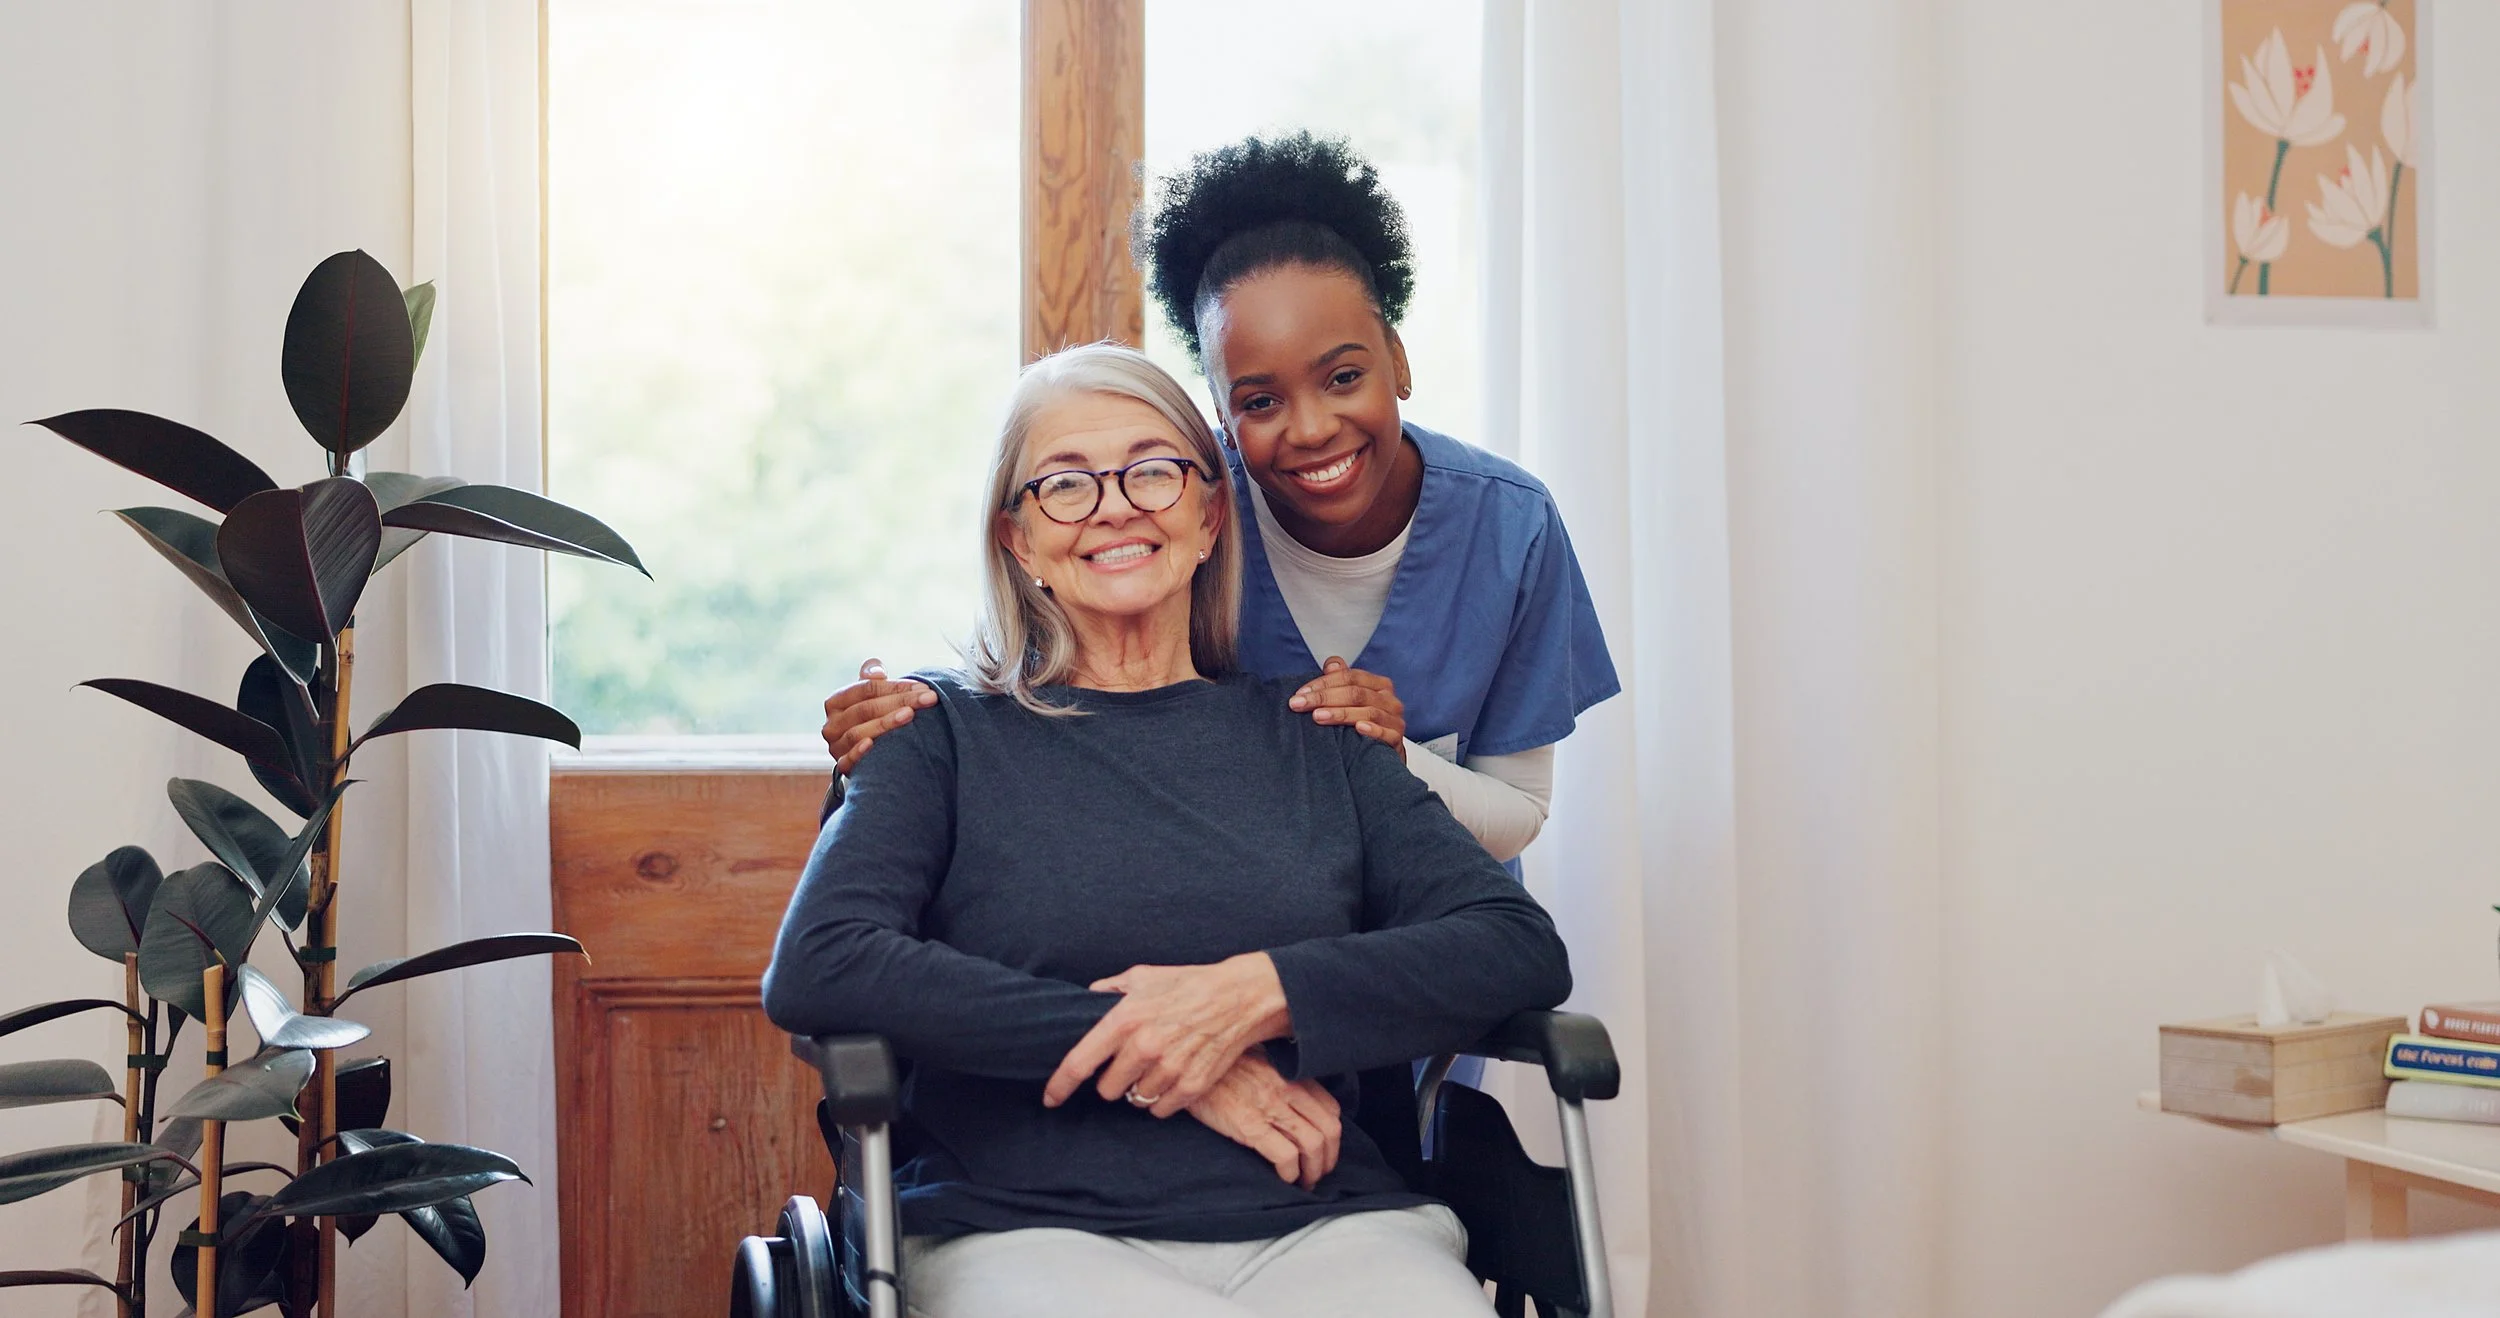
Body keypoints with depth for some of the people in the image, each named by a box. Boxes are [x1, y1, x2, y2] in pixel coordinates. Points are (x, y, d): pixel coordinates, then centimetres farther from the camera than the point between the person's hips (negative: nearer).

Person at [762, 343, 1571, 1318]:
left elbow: (1525, 947, 7)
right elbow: (814, 970, -5)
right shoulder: (948, 733, 12)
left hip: (1323, 1228, 3)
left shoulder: (1312, 738, 17)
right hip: (1027, 1229, -3)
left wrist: (1259, 994, -9)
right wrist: (1148, 1052, -8)